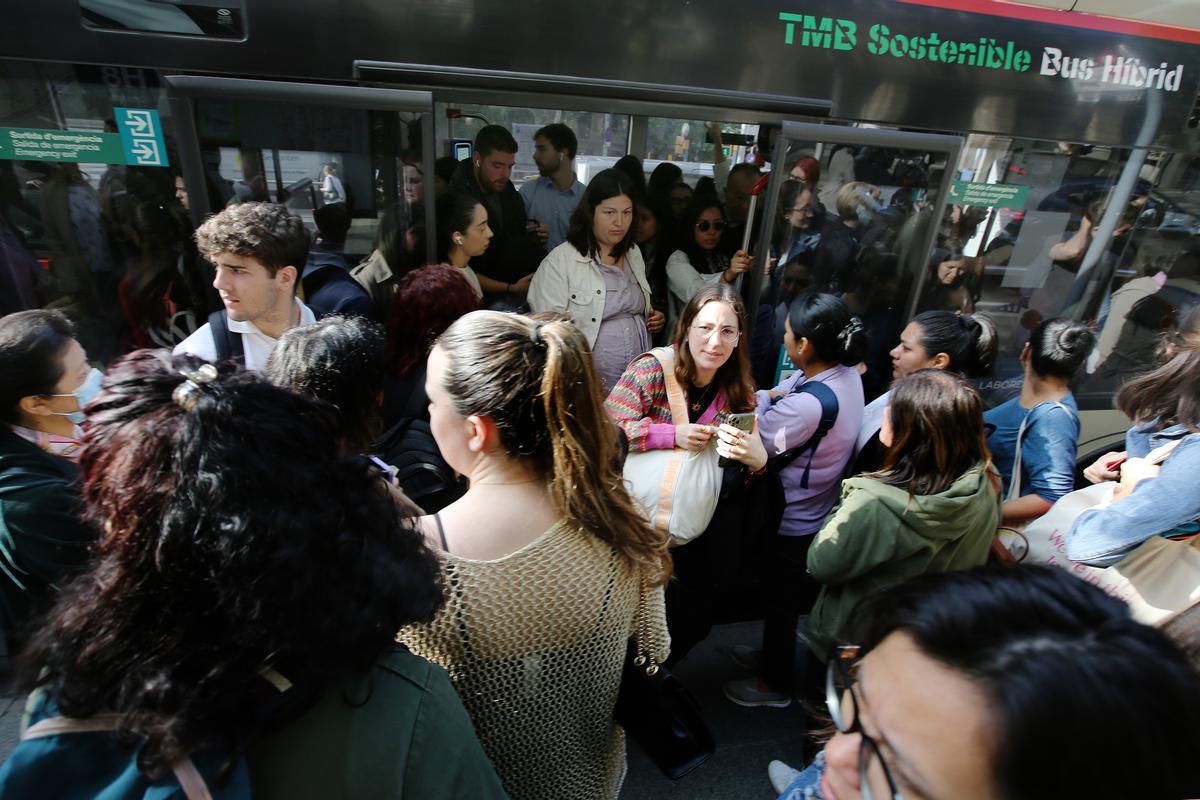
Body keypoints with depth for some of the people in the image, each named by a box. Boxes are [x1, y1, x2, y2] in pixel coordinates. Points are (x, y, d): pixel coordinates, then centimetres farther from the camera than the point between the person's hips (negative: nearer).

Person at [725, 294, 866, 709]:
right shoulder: (847, 374, -9)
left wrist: (760, 398, -9)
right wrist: (771, 396, -18)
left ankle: (775, 684, 39)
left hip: (794, 521, -8)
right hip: (819, 511, 8)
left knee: (780, 600, 15)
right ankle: (774, 654, 52)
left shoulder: (810, 403, -36)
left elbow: (751, 441, -24)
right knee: (790, 595, 28)